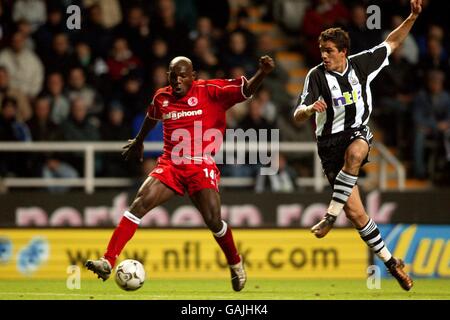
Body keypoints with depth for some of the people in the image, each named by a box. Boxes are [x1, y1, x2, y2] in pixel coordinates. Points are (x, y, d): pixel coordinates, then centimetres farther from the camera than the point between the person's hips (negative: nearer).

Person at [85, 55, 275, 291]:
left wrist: (262, 73, -27)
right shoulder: (162, 97, 9)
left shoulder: (209, 91, -3)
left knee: (213, 221, -12)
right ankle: (108, 261, -19)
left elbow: (247, 90, -7)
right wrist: (138, 141, 47)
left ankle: (235, 264, 18)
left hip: (201, 167, -3)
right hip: (170, 165, 3)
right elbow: (152, 117, 32)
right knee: (139, 204, -16)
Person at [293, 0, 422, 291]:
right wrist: (309, 109, -38)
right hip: (330, 142, -1)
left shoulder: (360, 64, -1)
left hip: (358, 134, 1)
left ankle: (331, 216, -32)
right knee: (355, 212, -7)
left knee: (354, 154, -40)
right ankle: (391, 262, 6)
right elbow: (297, 116, -15)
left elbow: (391, 43, 14)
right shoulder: (316, 75, -8)